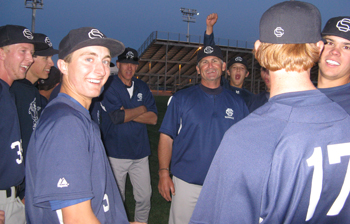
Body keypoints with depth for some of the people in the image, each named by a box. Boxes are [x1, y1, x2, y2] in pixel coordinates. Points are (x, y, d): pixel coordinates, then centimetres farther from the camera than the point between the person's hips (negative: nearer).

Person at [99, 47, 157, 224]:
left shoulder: (142, 87, 10)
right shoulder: (108, 85, -5)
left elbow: (153, 118, 0)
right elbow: (117, 117, -18)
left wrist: (127, 114, -12)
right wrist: (142, 109, -5)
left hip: (140, 152, 4)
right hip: (116, 153, -4)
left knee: (144, 196, 10)